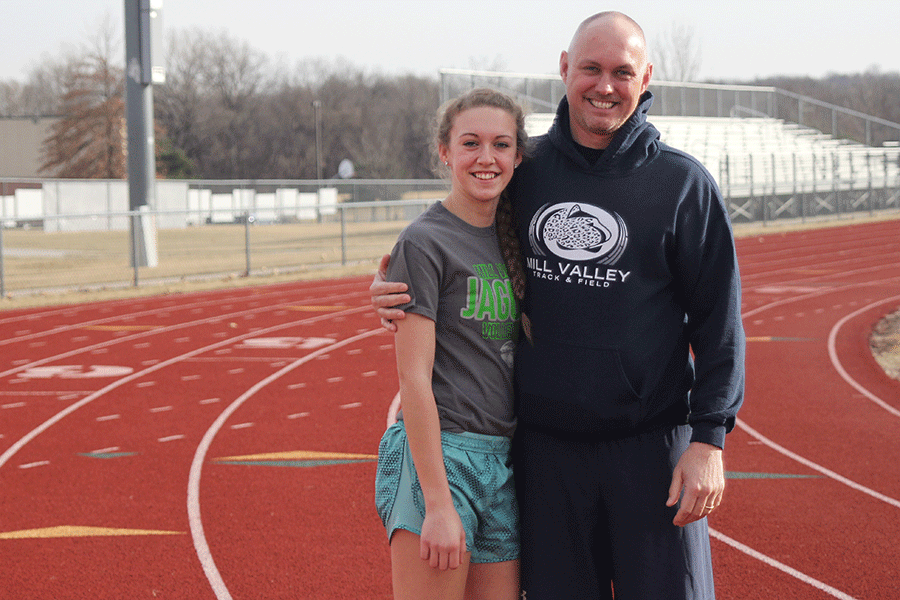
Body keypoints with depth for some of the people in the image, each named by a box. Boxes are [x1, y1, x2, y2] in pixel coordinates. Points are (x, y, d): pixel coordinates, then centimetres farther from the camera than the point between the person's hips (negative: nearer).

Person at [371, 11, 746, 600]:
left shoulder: (683, 182, -2)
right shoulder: (525, 171, 5)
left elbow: (718, 319, -1)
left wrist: (708, 438, -8)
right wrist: (396, 294, -2)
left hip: (652, 446, -2)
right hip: (544, 446, 3)